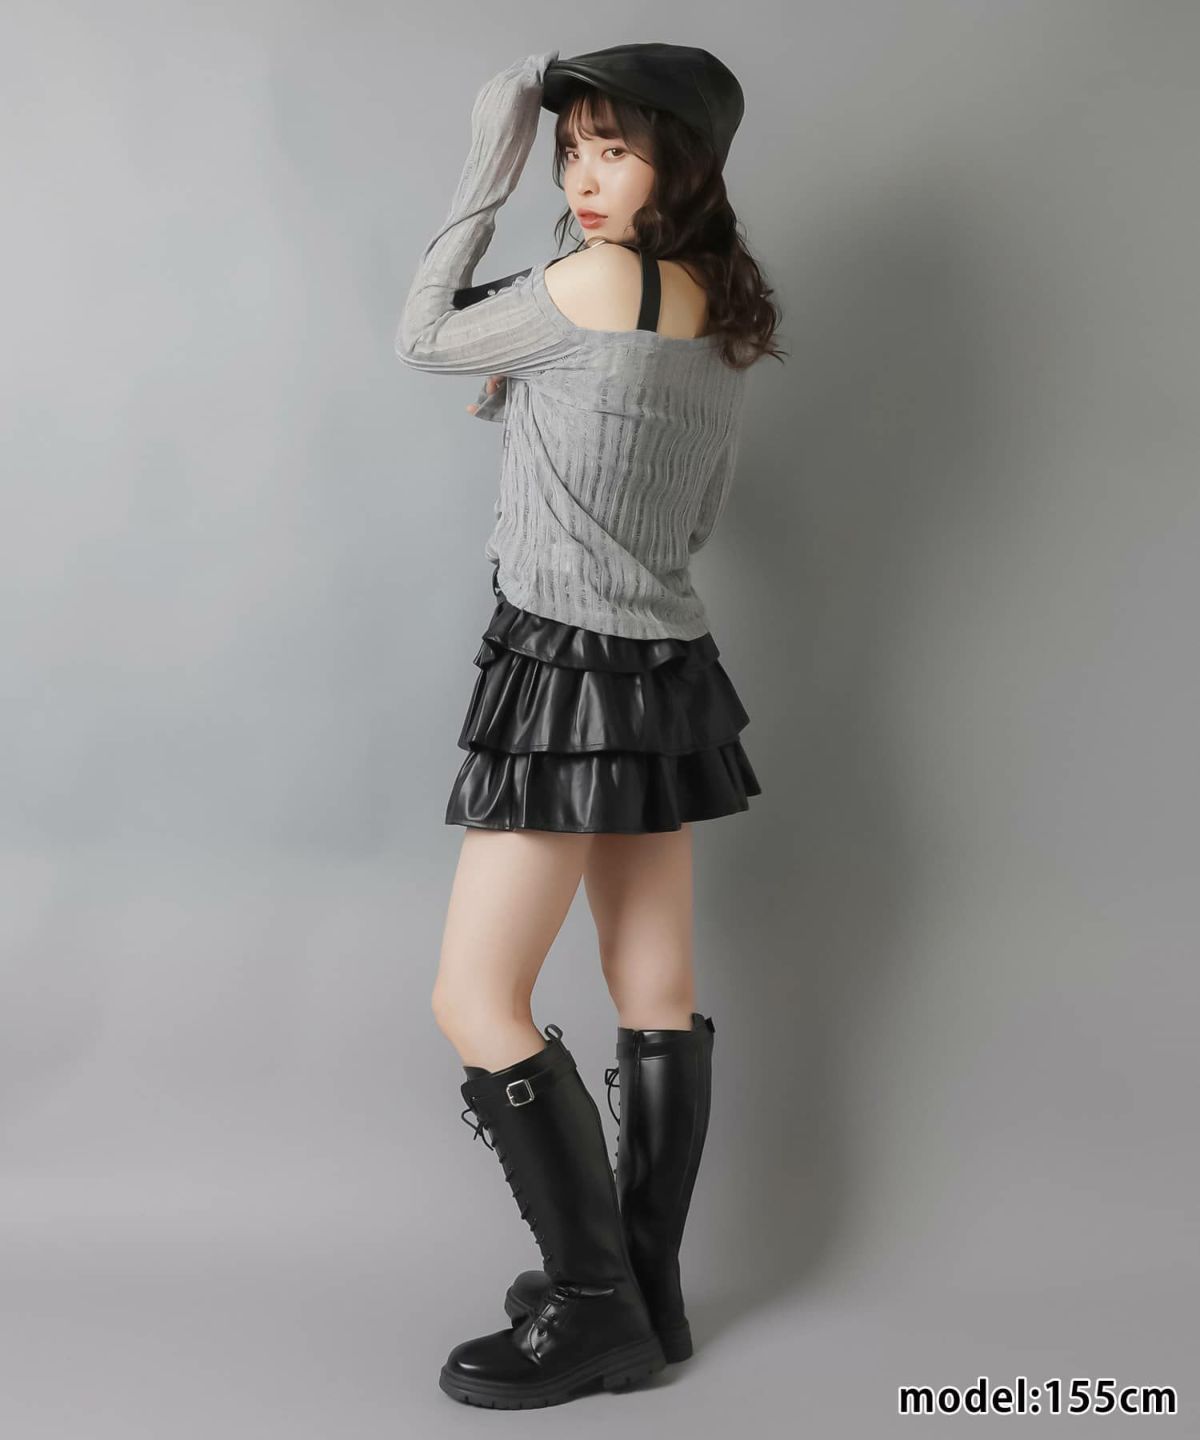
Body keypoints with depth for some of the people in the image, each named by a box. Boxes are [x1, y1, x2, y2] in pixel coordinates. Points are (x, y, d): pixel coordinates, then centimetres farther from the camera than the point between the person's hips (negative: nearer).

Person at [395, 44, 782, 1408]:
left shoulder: (593, 284, -14)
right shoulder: (724, 321, 11)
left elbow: (423, 338, 0)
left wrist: (484, 174, 4)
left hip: (571, 676, -9)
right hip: (664, 673, 9)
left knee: (476, 999, -1)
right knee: (657, 999, 11)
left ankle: (594, 1307, 7)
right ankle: (644, 1291, 23)